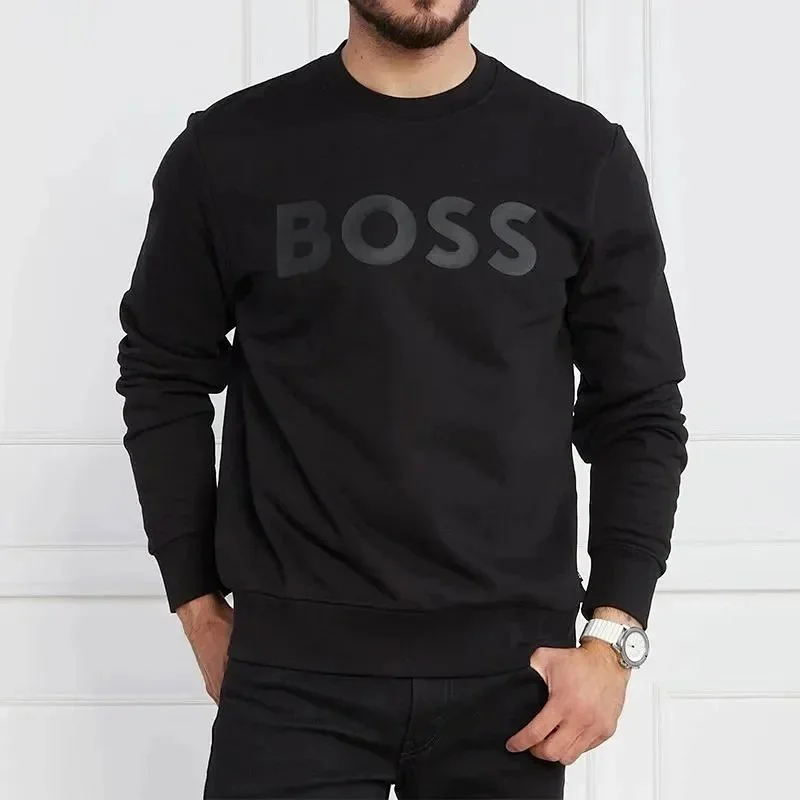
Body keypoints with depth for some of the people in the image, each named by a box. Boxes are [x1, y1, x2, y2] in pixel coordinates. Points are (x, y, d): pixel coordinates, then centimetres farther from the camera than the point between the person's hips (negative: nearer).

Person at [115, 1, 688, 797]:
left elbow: (638, 412, 3)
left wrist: (613, 636, -5)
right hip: (292, 669, -1)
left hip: (510, 667, 1)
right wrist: (199, 607, 4)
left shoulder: (583, 158, 1)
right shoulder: (227, 151, -1)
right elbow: (164, 383, 7)